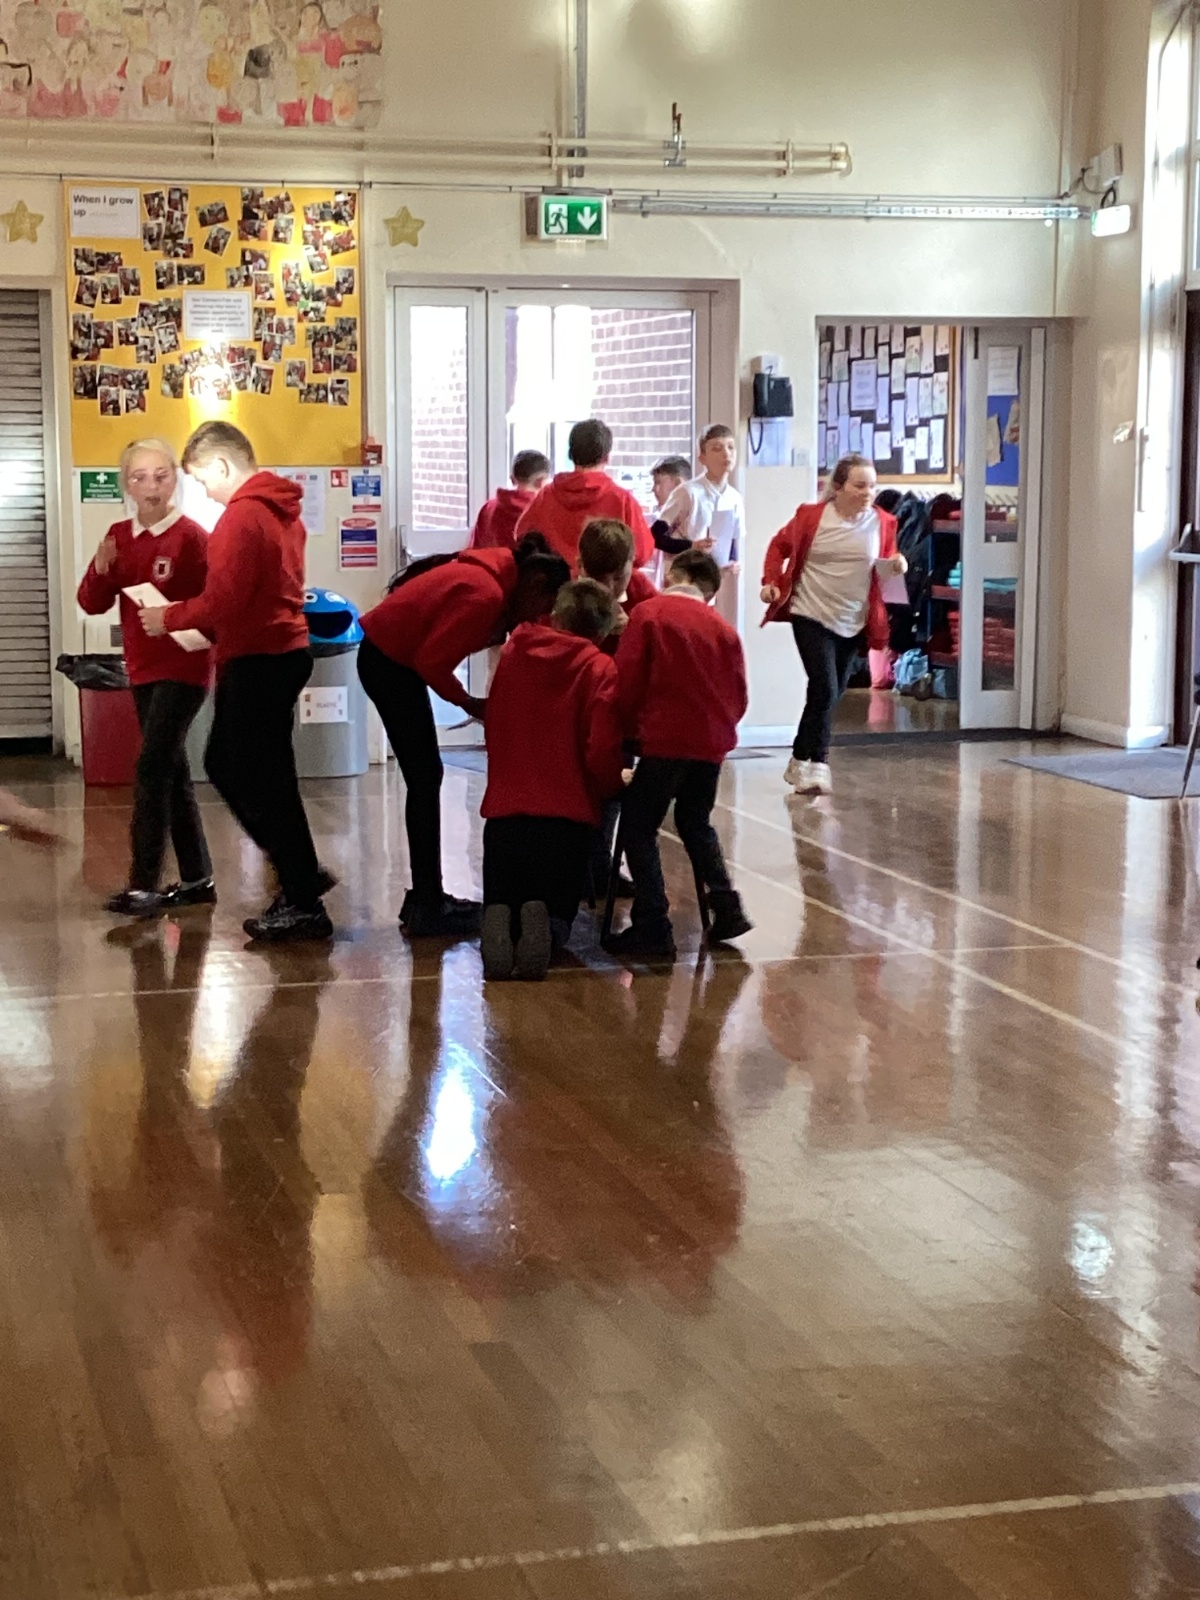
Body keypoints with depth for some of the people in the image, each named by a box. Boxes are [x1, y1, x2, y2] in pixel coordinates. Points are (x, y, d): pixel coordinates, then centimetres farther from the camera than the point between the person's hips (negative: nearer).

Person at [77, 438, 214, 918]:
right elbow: (92, 604, 5)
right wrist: (100, 568, -12)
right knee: (171, 771, 12)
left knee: (152, 768, -14)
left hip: (184, 667, -7)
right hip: (143, 669, 7)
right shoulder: (119, 536, 7)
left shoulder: (191, 536, -11)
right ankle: (197, 879, 21)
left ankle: (144, 886, -12)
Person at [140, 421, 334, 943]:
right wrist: (201, 625, 15)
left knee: (264, 782, -1)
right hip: (284, 650, 10)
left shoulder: (242, 515, -17)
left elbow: (224, 600, -21)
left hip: (257, 661, -10)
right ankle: (298, 871, 21)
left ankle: (304, 906, 5)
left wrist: (169, 618, -6)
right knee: (224, 764, 19)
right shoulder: (282, 509, 13)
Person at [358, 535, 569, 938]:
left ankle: (426, 898, 20)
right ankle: (427, 909, -3)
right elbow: (433, 662, -25)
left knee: (425, 779, 13)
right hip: (390, 662, -10)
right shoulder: (486, 596, -25)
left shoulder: (492, 575, 5)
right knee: (425, 780, -7)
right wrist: (468, 702, -11)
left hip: (390, 656, 10)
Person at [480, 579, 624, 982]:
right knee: (559, 914, 17)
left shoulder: (513, 651, 8)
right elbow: (602, 754, -12)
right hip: (567, 816, -2)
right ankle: (543, 927, -20)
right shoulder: (600, 669, -6)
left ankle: (500, 926, -18)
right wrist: (613, 786, 7)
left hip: (503, 811, 2)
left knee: (501, 905, 19)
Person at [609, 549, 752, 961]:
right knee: (695, 822, 24)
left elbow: (627, 679, -7)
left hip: (666, 739, -5)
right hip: (712, 742, 5)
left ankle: (653, 928, -3)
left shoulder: (649, 613, -1)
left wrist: (631, 727, 7)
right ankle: (727, 908, 16)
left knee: (638, 827, 4)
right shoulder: (723, 629, 10)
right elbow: (737, 695, 8)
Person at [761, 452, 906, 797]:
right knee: (824, 689, -15)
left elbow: (886, 565, 12)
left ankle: (800, 762, 27)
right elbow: (780, 545, 6)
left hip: (854, 622, 4)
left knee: (831, 694, 12)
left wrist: (897, 566, -10)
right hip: (812, 615, -4)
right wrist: (771, 581, -6)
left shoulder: (882, 522, -2)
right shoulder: (811, 516, -9)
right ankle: (817, 766, -7)